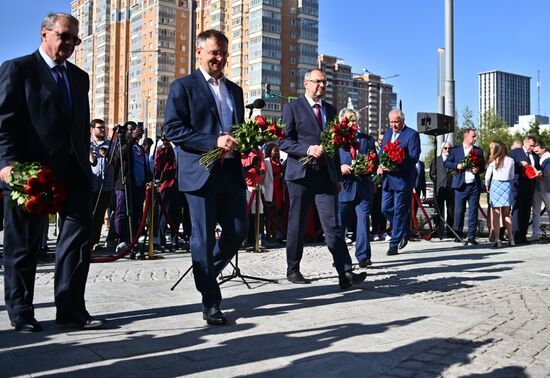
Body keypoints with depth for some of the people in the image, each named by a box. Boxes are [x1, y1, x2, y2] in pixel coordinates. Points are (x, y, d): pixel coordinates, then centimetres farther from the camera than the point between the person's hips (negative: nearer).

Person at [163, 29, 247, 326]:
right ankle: (211, 303, 11)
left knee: (238, 230, 5)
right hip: (200, 173, -6)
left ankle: (205, 272, 31)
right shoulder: (183, 87, 0)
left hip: (231, 172, 6)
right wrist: (214, 142, -18)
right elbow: (172, 129, -9)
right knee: (204, 236, 0)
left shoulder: (234, 90, 19)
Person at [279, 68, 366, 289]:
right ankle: (293, 269, 20)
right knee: (297, 224, 6)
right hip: (301, 174, -3)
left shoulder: (330, 109, 18)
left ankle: (346, 273, -9)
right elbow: (284, 140, -5)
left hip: (326, 175, 3)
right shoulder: (292, 107, 2)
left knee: (332, 225, -5)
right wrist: (307, 149, -20)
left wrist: (338, 176, 16)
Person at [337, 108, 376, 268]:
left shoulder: (367, 139, 16)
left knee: (363, 220, -6)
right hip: (342, 187, -1)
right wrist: (339, 167, -16)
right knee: (339, 223, 5)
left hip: (363, 188, 2)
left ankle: (363, 256, -1)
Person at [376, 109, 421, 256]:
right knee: (386, 209, 9)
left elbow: (414, 157, -14)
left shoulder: (412, 134, -7)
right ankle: (402, 233, 28)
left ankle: (394, 244, 3)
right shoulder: (387, 133, 14)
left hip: (403, 179, -7)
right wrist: (380, 166, -2)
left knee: (399, 212, -2)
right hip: (387, 178, 7)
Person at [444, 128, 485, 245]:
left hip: (474, 185, 2)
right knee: (459, 211, 1)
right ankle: (457, 235, 12)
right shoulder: (456, 150, 7)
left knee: (473, 211, 0)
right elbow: (446, 163, 5)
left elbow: (483, 165, 16)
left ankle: (471, 236, 4)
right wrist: (456, 166, -11)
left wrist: (479, 169, -5)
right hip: (461, 185, -2)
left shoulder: (478, 150, 14)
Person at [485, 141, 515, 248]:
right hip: (507, 186, 3)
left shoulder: (493, 161, -3)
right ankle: (511, 239, 12)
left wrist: (487, 186, 18)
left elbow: (488, 175, 2)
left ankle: (497, 240, -5)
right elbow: (512, 176, 10)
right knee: (506, 214, 14)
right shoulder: (510, 160, 5)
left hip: (495, 185, -3)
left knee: (496, 214, 0)